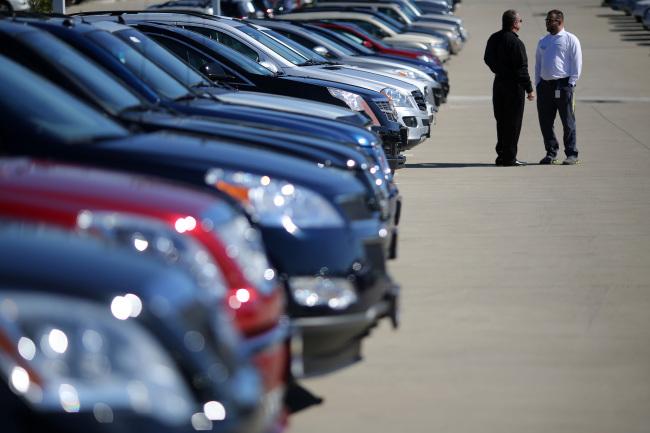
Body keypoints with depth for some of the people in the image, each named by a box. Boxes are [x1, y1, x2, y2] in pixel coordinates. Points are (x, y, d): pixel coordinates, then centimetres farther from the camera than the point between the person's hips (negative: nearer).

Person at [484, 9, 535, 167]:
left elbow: (488, 60, 20)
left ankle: (501, 155, 18)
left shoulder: (493, 39, 7)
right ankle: (509, 158, 0)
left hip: (498, 83, 8)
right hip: (513, 84, -8)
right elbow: (521, 69, -19)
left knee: (501, 121, 14)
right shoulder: (514, 42, -18)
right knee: (513, 122, -2)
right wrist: (529, 89, -14)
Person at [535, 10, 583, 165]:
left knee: (568, 122, -2)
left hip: (563, 85, -6)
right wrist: (537, 84, 11)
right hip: (545, 86, 6)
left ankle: (572, 154, 4)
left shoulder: (570, 40, 0)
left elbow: (577, 63, -3)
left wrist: (571, 83, -10)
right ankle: (551, 153, 13)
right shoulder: (542, 41, 18)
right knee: (545, 122, 4)